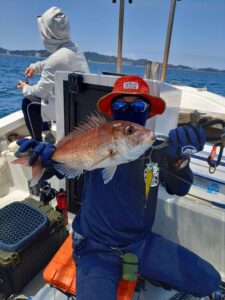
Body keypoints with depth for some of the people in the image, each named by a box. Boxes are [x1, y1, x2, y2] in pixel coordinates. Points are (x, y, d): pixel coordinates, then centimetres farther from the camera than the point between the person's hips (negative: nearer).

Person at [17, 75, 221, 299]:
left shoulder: (155, 149, -5)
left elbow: (179, 189, -8)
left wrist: (180, 160, -29)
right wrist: (46, 154, -35)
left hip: (141, 242, 3)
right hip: (96, 247, -2)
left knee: (209, 281, 2)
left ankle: (144, 272, 22)